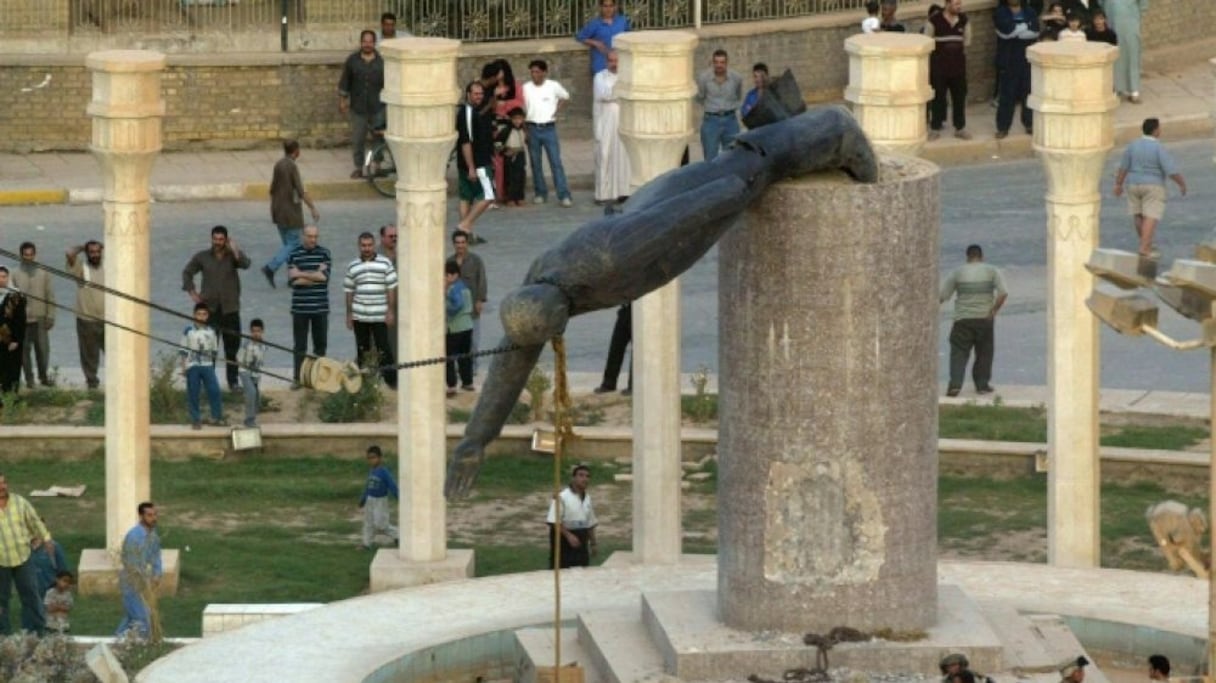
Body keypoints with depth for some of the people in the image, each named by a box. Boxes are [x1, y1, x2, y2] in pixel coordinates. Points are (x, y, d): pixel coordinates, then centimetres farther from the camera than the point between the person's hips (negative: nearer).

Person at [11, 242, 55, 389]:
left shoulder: (43, 273, 6)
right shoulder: (16, 275, 4)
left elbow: (50, 296, 6)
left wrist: (50, 316, 0)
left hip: (40, 318, 0)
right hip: (22, 319, 0)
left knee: (43, 349, 0)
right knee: (25, 350, 0)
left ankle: (43, 376, 15)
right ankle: (29, 378, 7)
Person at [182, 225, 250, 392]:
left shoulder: (233, 256, 3)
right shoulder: (202, 257, 6)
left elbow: (245, 264, -18)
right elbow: (187, 272, 17)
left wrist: (234, 251, -31)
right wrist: (191, 292, 6)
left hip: (230, 308, 0)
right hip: (210, 308, 0)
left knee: (232, 347, 3)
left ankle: (233, 381, 12)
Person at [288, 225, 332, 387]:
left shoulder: (324, 254, 4)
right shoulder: (294, 255, 2)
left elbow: (324, 275, -10)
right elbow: (293, 280, -8)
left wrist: (301, 274, -9)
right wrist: (315, 276, -9)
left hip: (320, 307, 1)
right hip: (300, 307, -1)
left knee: (320, 344, 6)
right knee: (299, 346, 1)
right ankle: (297, 378, 4)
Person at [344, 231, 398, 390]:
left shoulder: (385, 264, 1)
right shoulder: (352, 267, 8)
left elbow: (391, 289, 1)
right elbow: (349, 292, 12)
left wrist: (391, 311, -5)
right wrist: (349, 315, 8)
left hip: (380, 316, -3)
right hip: (359, 316, 3)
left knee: (383, 348, -5)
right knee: (363, 349, 7)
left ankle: (390, 380, -2)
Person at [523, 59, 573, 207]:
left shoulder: (553, 86, -1)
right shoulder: (526, 88, 0)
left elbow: (565, 97, 18)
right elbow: (522, 109, 4)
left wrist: (557, 111, 5)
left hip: (549, 128, -2)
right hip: (533, 129, 2)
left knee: (556, 162, -6)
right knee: (536, 163, 6)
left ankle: (564, 195, -8)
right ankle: (540, 193, 17)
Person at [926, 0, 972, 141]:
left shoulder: (964, 20, 2)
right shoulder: (934, 21, -11)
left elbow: (967, 42, 12)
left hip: (958, 66, 4)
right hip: (939, 67, -4)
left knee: (959, 97, 7)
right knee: (938, 98, 2)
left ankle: (960, 128, 17)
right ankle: (935, 128, 11)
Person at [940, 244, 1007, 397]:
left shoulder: (958, 272, 4)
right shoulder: (992, 271, 3)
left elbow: (942, 296, 4)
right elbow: (1003, 293, -10)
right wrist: (993, 310, -3)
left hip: (963, 320, -1)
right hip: (984, 319, 1)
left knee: (959, 352, -1)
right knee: (984, 353, 15)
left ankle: (955, 383, -16)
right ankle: (982, 384, 18)